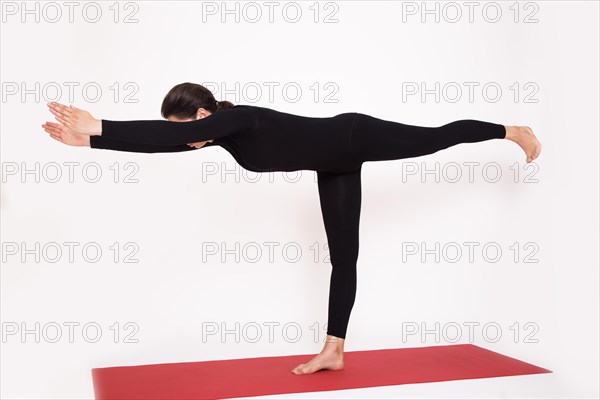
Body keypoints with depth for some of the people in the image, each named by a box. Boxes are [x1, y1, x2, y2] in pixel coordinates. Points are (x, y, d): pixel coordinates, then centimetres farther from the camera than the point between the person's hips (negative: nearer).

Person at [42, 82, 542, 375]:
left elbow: (173, 135, -44)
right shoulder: (223, 130, -3)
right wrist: (92, 139, -10)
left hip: (356, 138, -9)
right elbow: (164, 141, -4)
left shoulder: (238, 118, -29)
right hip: (335, 165, 9)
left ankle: (515, 131, 36)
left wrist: (99, 127, -45)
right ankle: (335, 350, 9)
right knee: (343, 258, 6)